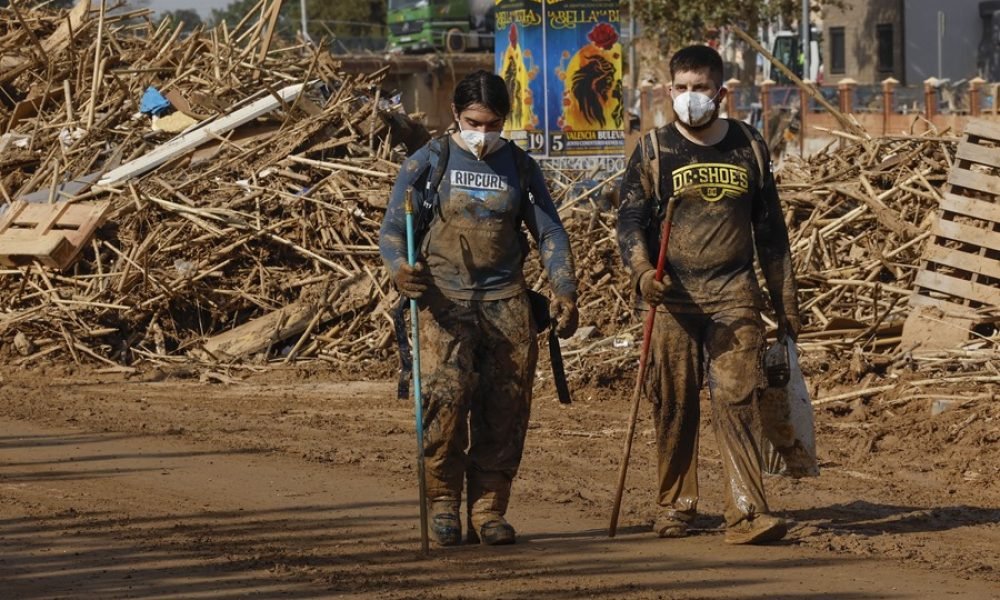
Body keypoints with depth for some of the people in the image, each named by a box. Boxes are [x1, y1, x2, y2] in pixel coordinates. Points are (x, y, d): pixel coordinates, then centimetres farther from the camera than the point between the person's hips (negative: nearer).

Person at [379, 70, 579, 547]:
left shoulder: (519, 167, 12)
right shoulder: (428, 163, 4)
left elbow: (549, 232, 14)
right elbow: (392, 228, 2)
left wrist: (564, 292, 0)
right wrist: (399, 268, -20)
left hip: (506, 301, 3)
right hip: (444, 298, -3)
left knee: (505, 409, -2)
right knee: (447, 394, -18)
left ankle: (489, 508, 6)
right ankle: (443, 502, -6)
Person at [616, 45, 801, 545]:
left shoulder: (748, 148, 12)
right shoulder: (654, 152, 5)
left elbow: (770, 231, 17)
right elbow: (630, 220, -1)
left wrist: (786, 305, 16)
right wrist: (642, 272, -21)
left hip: (734, 296, 0)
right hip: (673, 296, 0)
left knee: (737, 400, -10)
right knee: (674, 405, 3)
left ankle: (746, 513, -14)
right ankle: (675, 506, 18)